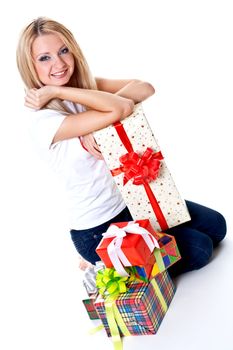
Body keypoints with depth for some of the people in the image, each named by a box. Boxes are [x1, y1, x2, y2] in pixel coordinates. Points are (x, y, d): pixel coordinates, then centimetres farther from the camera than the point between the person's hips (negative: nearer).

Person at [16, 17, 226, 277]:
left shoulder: (88, 86, -1)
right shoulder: (44, 121, -22)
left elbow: (145, 89, -18)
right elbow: (120, 109, -34)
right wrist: (57, 92, -28)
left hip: (131, 199, 7)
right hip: (98, 230, -7)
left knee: (216, 226, 12)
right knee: (199, 249, -7)